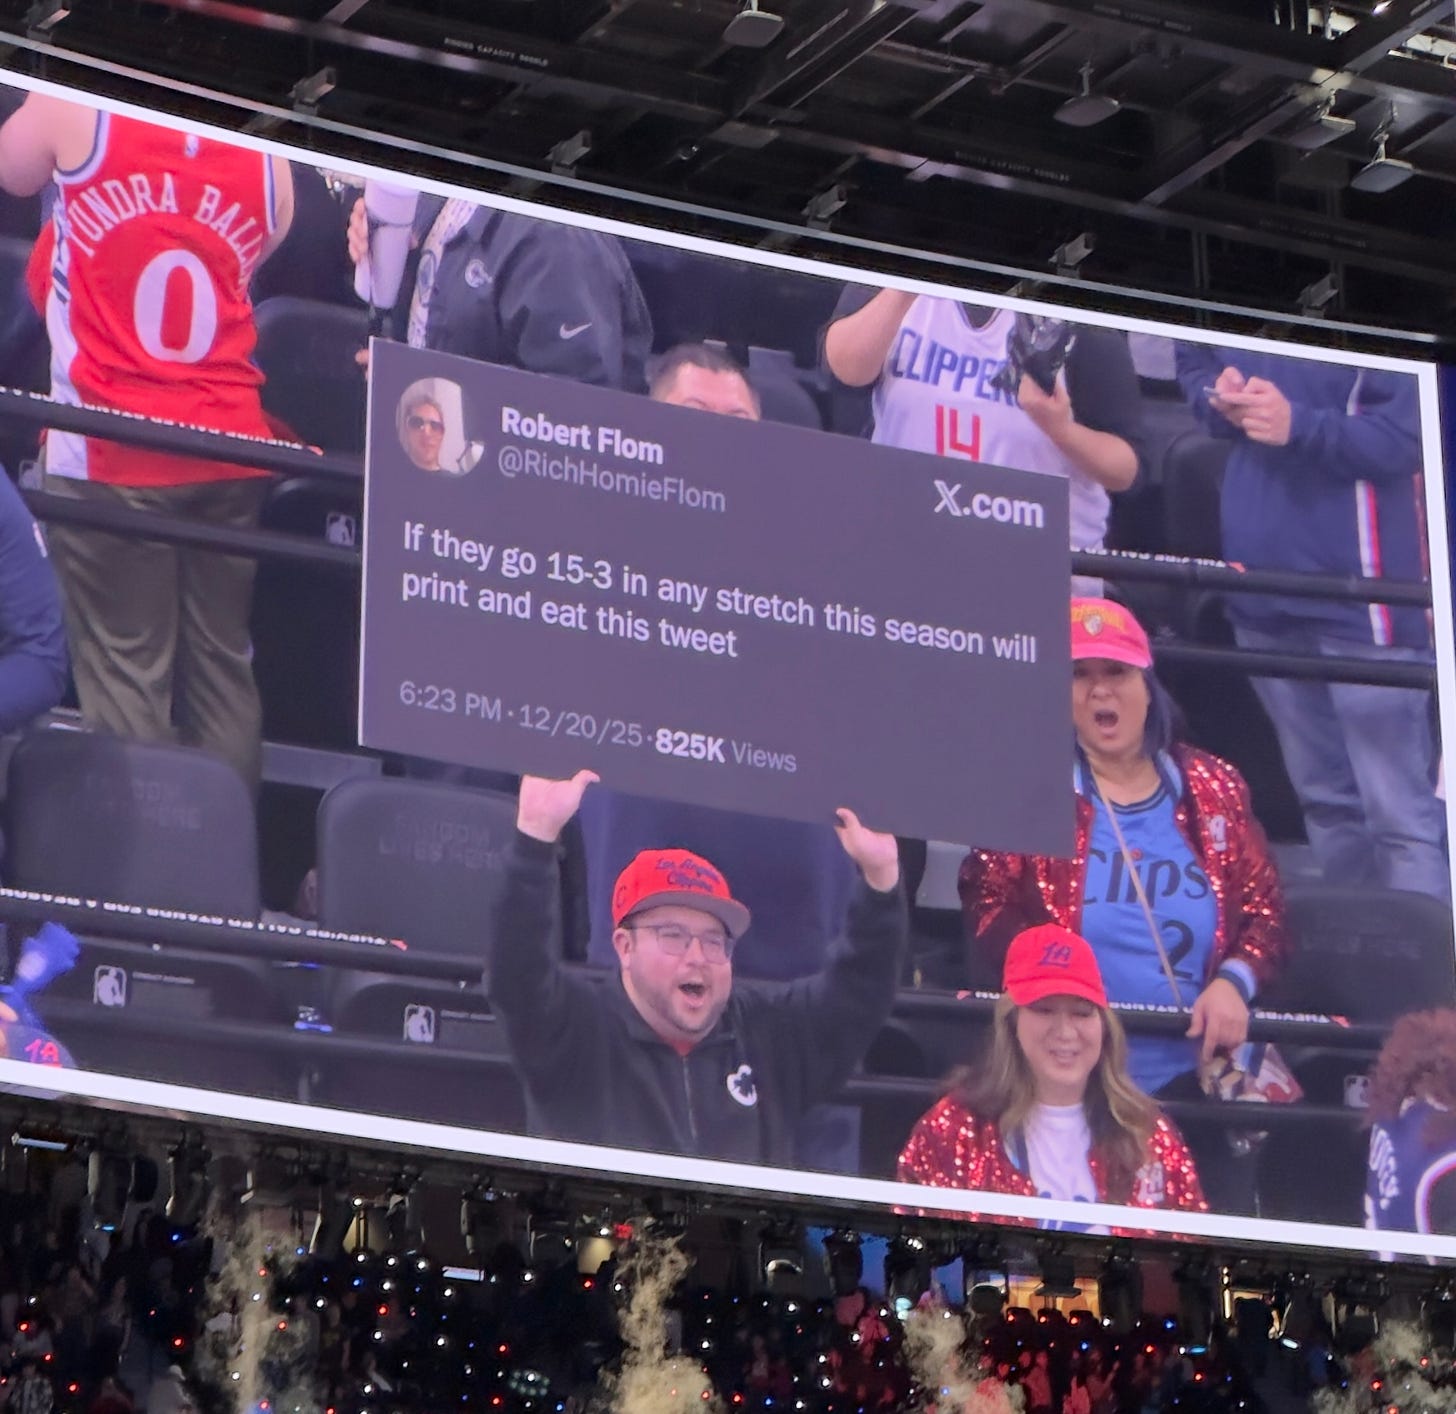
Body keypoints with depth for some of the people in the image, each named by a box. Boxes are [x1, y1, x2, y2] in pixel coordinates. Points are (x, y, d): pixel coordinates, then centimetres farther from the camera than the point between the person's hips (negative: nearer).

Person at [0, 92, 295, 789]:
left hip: (110, 456, -3)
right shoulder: (269, 160, 1)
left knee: (124, 671, -1)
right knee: (222, 666, 10)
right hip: (230, 453, 4)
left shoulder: (79, 111, -8)